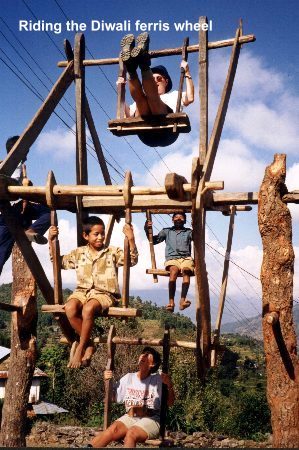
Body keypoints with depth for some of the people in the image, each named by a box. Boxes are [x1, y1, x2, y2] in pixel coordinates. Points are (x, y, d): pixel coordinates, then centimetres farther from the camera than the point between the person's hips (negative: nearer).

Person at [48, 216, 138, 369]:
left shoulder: (112, 252, 6)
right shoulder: (79, 253, 14)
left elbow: (132, 260, -6)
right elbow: (59, 262, 21)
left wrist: (131, 239, -20)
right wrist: (51, 241, 10)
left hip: (104, 293, -3)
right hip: (82, 291, 3)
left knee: (88, 309, -36)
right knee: (70, 308, -31)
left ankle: (80, 348, -16)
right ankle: (89, 345, -15)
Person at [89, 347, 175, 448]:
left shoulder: (158, 379, 1)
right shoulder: (128, 378, 14)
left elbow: (170, 403, -5)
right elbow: (112, 398, 17)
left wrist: (170, 385, -22)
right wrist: (107, 381, 2)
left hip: (151, 419, -3)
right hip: (129, 417, 4)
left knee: (131, 433, -34)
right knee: (113, 429, -29)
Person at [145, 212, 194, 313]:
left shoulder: (188, 232, 22)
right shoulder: (167, 231, 25)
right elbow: (153, 240, 19)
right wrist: (147, 230, 3)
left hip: (186, 258, 0)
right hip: (172, 258, 0)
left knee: (186, 270, -34)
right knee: (174, 271, -34)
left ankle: (182, 300, -50)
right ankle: (171, 302, -45)